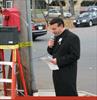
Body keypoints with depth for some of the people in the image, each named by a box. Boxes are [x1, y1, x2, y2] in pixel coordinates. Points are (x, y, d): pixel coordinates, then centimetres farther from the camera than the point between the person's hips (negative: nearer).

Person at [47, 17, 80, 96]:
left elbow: (75, 56, -19)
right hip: (57, 72, 8)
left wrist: (59, 61, -22)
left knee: (70, 94, -3)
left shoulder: (72, 37, -13)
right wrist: (50, 47, -2)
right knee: (59, 94, 15)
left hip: (68, 73, -8)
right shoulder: (57, 37, 12)